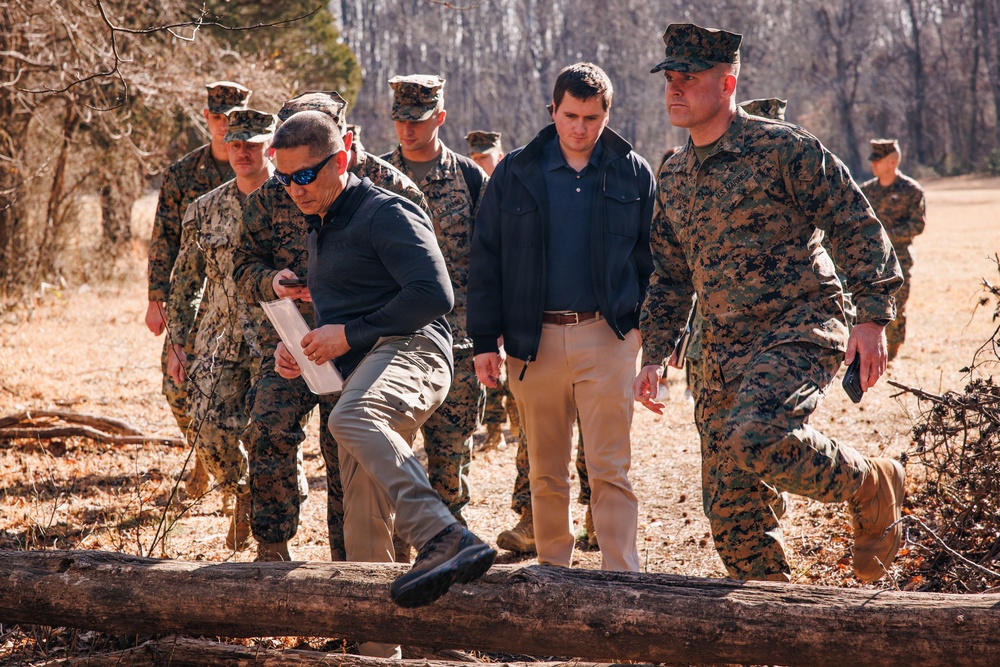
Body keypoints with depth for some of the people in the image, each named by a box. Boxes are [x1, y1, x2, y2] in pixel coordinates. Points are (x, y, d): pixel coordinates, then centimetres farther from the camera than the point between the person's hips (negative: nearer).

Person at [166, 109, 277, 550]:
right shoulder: (206, 210, 11)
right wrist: (178, 343, 12)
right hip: (220, 338, 3)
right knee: (208, 427, -10)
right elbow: (185, 279, 16)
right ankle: (244, 495, 19)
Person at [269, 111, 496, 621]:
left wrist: (351, 334, -14)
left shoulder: (385, 213, -4)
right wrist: (293, 348, 19)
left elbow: (434, 294, -16)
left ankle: (444, 539, -57)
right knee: (363, 529, 7)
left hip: (408, 350, -10)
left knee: (352, 419, -42)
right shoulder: (320, 229, 27)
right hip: (361, 374, 10)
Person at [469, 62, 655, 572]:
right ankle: (551, 572, 22)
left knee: (610, 468, -6)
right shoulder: (516, 173, 6)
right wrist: (485, 340, 1)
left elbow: (654, 259, 7)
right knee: (546, 472, 10)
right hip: (534, 339, 2)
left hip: (607, 338, -1)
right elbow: (486, 259, 6)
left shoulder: (633, 174, 6)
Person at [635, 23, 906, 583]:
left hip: (800, 330, -7)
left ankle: (872, 486, -6)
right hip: (725, 349, 7)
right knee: (730, 504, 3)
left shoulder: (782, 149, -7)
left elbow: (857, 225, -7)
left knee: (755, 437, -32)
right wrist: (655, 355, 12)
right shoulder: (675, 179, 14)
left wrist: (873, 316, -14)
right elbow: (671, 279, 22)